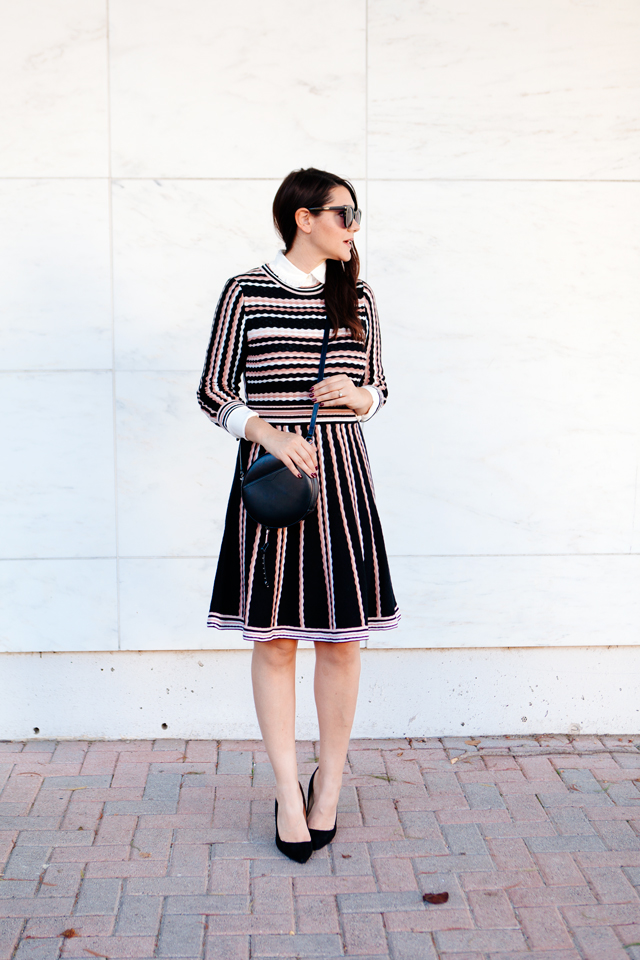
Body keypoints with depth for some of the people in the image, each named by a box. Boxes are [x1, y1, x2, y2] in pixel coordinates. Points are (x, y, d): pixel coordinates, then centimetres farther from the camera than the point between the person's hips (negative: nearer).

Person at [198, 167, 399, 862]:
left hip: (341, 479, 3)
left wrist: (358, 395, -4)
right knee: (273, 639, 2)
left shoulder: (356, 299, 10)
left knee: (341, 637, 5)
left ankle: (330, 783, 21)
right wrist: (268, 432, -14)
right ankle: (288, 792, 15)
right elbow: (213, 391, 1)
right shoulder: (245, 293, 0)